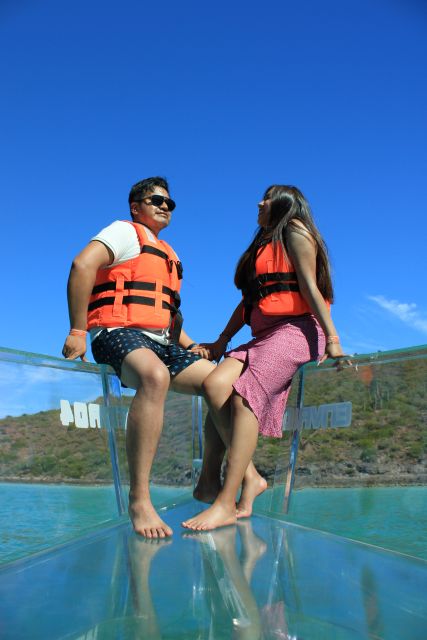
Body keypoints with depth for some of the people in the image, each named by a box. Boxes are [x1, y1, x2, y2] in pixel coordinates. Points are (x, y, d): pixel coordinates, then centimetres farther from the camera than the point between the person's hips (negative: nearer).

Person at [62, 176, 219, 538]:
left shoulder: (169, 256, 30)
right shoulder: (125, 232, 5)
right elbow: (83, 265, -12)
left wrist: (190, 346, 15)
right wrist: (77, 332, -19)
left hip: (160, 342, 8)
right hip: (119, 333, -8)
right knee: (155, 376, -40)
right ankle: (139, 499, -38)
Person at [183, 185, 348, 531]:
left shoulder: (295, 230, 6)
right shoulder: (263, 245, 31)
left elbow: (310, 286, -7)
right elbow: (248, 301, 27)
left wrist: (331, 338, -15)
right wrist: (221, 342, 23)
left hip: (296, 329, -7)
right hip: (265, 335, 7)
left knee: (245, 395, -26)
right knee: (215, 383, -19)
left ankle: (226, 504, -29)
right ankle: (250, 477, -19)